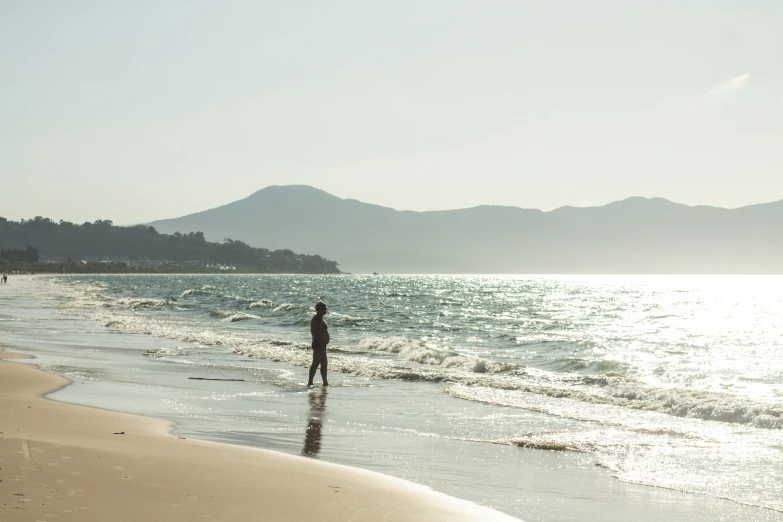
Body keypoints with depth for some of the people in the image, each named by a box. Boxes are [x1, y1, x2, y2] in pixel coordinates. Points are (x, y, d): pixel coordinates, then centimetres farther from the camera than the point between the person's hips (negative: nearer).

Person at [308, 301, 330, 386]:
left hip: (321, 345, 11)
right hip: (319, 344, -11)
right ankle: (310, 382, -7)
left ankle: (325, 382, 17)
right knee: (315, 364, -8)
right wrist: (321, 344, -26)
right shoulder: (318, 319, -16)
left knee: (324, 364, 13)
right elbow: (318, 333, -24)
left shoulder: (320, 318, 16)